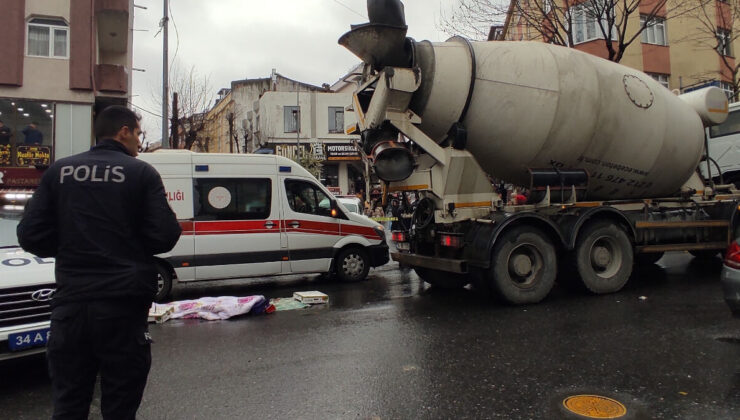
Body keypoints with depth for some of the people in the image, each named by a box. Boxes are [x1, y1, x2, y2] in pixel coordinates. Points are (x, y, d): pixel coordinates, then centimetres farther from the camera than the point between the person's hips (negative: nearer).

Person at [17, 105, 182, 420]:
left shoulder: (59, 171, 6)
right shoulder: (141, 173, -3)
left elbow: (30, 236, 3)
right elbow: (165, 237, -9)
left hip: (71, 302, 3)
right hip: (123, 303, -3)